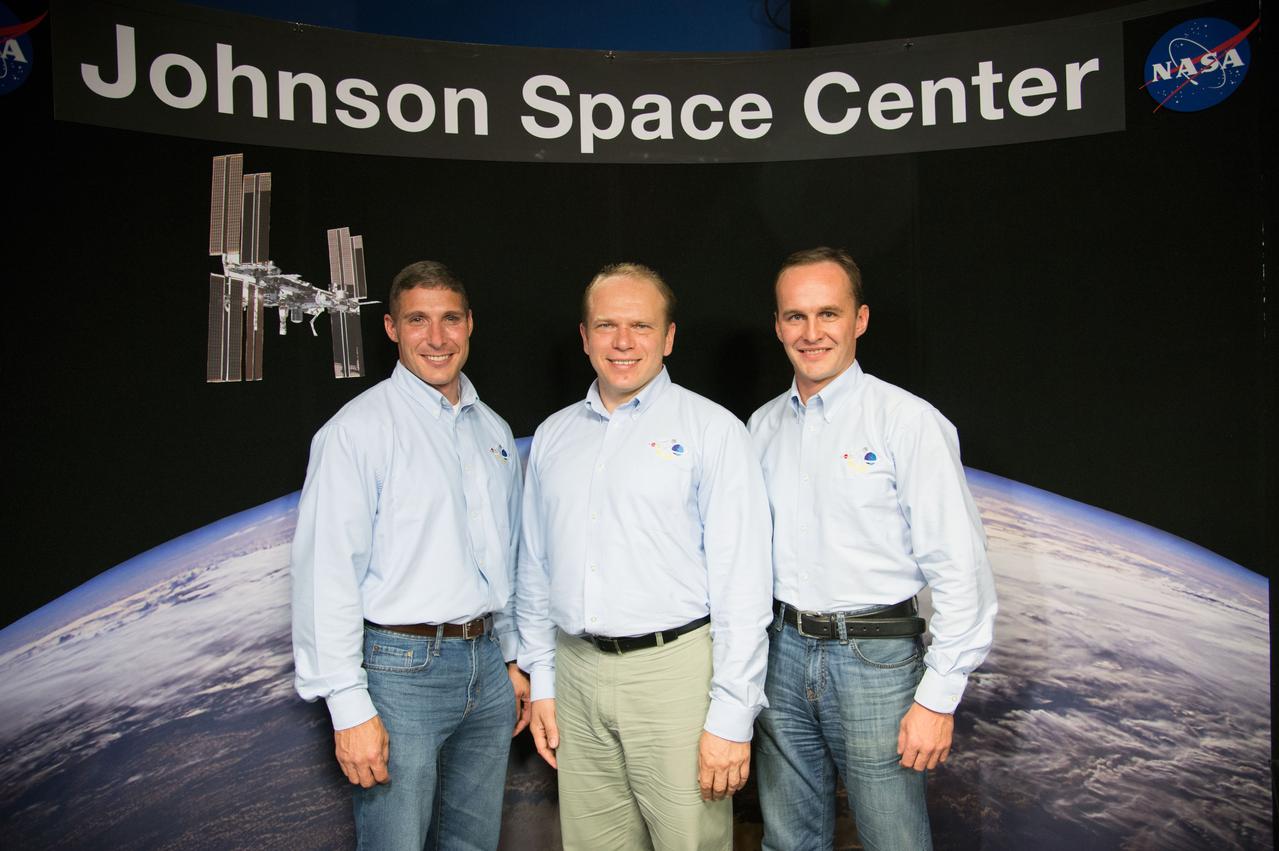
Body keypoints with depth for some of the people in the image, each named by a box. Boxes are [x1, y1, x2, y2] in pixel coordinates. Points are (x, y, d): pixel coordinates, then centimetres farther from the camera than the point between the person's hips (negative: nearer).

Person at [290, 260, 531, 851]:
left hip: (487, 664, 6)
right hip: (402, 669, -6)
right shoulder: (358, 429, -10)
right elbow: (327, 573, -15)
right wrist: (349, 707, -17)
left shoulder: (494, 430, 10)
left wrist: (513, 658, 16)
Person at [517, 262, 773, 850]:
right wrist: (540, 683, 12)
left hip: (675, 670, -4)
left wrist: (731, 716, -12)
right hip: (576, 672, 5)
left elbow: (742, 583, -10)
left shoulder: (711, 430, -6)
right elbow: (534, 570, 15)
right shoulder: (552, 437, 10)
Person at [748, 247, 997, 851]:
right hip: (782, 652, 5)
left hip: (876, 659, -4)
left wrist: (938, 698, -14)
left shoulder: (908, 421, -10)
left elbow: (960, 570, -12)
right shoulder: (762, 426, 6)